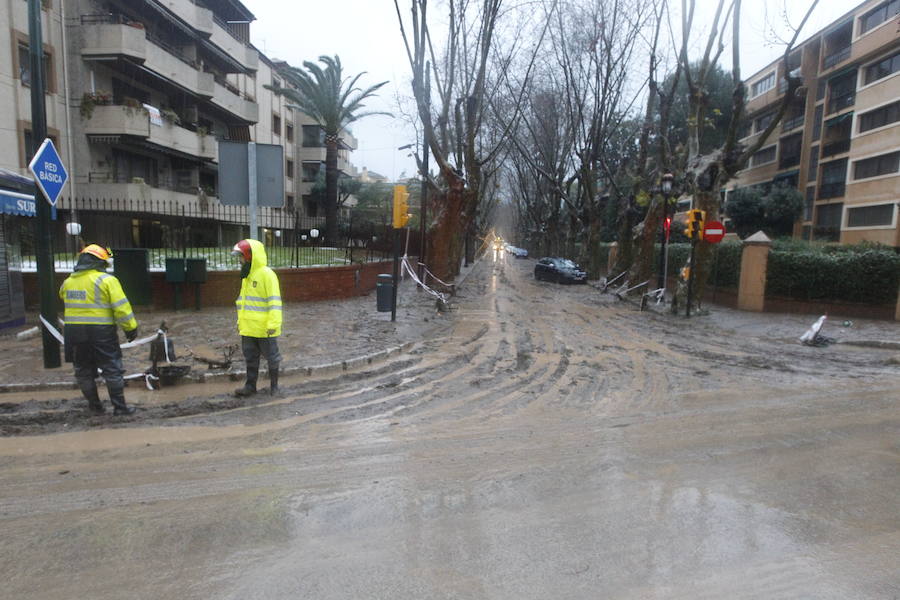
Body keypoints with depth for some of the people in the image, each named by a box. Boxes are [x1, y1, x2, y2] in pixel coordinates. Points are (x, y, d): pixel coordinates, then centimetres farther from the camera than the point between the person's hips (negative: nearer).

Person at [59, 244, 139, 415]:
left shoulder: (68, 282, 8)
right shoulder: (107, 280, -11)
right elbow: (121, 307, -15)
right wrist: (131, 328, -9)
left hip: (74, 331, 5)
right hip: (101, 331, -5)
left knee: (84, 371, 16)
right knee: (112, 370, 3)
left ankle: (95, 406, 24)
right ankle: (119, 407, 6)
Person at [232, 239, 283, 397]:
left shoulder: (267, 274, -15)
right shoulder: (246, 276, 13)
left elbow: (274, 301, -19)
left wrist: (274, 324, -23)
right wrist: (240, 321, 20)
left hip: (264, 329, -8)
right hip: (248, 329, 8)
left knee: (271, 357, 7)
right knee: (250, 358, 14)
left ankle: (274, 385, 20)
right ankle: (250, 386, 24)